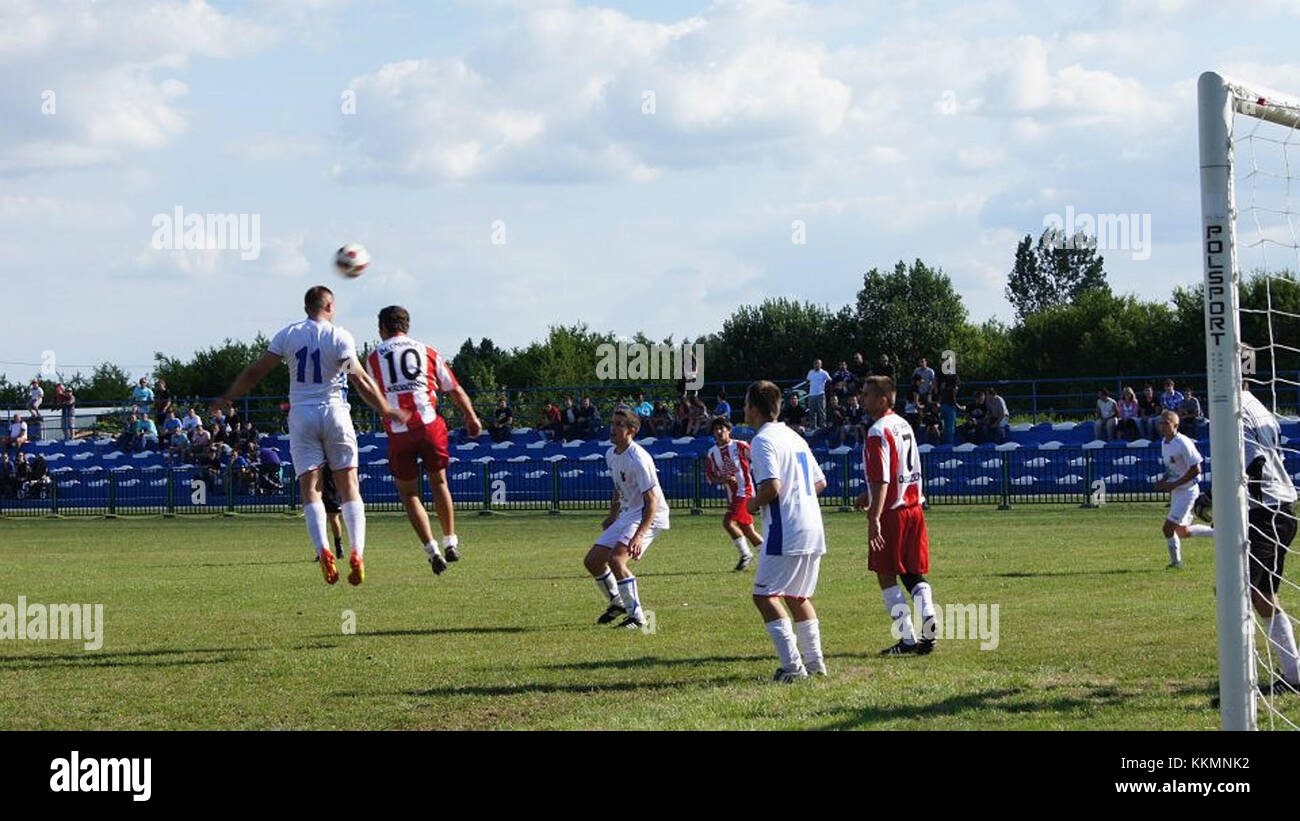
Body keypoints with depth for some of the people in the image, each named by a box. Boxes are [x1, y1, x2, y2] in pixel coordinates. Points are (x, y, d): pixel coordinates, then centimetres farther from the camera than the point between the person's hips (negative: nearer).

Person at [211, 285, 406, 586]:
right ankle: (357, 552, -8)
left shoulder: (288, 334, 3)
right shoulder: (339, 337, -3)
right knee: (348, 485, 5)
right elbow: (361, 381, -5)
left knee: (310, 488, 0)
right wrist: (388, 411, 5)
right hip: (334, 413, -1)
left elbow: (255, 372, 5)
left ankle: (323, 550, -20)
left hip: (301, 414, 1)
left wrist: (227, 398, 18)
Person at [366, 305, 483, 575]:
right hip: (429, 423, 1)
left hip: (398, 432, -1)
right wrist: (472, 418, 29)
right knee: (439, 483, 20)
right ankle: (450, 542, 21)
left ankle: (432, 550, -3)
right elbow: (455, 390, 17)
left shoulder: (374, 356, 11)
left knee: (409, 494, 9)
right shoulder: (427, 352, 13)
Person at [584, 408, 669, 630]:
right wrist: (612, 516, 28)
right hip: (626, 515, 9)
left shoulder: (638, 460, -22)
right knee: (592, 561, 8)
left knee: (616, 559, -27)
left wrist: (639, 535, -33)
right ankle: (617, 604, 31)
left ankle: (637, 616, -17)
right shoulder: (611, 454, 6)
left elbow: (652, 500, -24)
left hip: (649, 516, -9)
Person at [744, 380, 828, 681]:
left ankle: (793, 666, -13)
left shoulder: (763, 441, -10)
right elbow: (820, 482, 22)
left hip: (786, 533, -9)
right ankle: (815, 662, 19)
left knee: (765, 595, -6)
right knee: (798, 596, 20)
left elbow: (772, 486, -21)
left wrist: (754, 504, -3)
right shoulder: (794, 437, 18)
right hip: (813, 530, 9)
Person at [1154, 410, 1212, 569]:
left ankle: (1176, 561, 8)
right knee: (1182, 531, 16)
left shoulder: (1183, 444, -22)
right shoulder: (1164, 442, 6)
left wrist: (1173, 484, -22)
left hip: (1187, 490, -9)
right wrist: (1164, 481, 2)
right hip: (1176, 491, 9)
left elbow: (1196, 469, -22)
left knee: (1169, 527, -10)